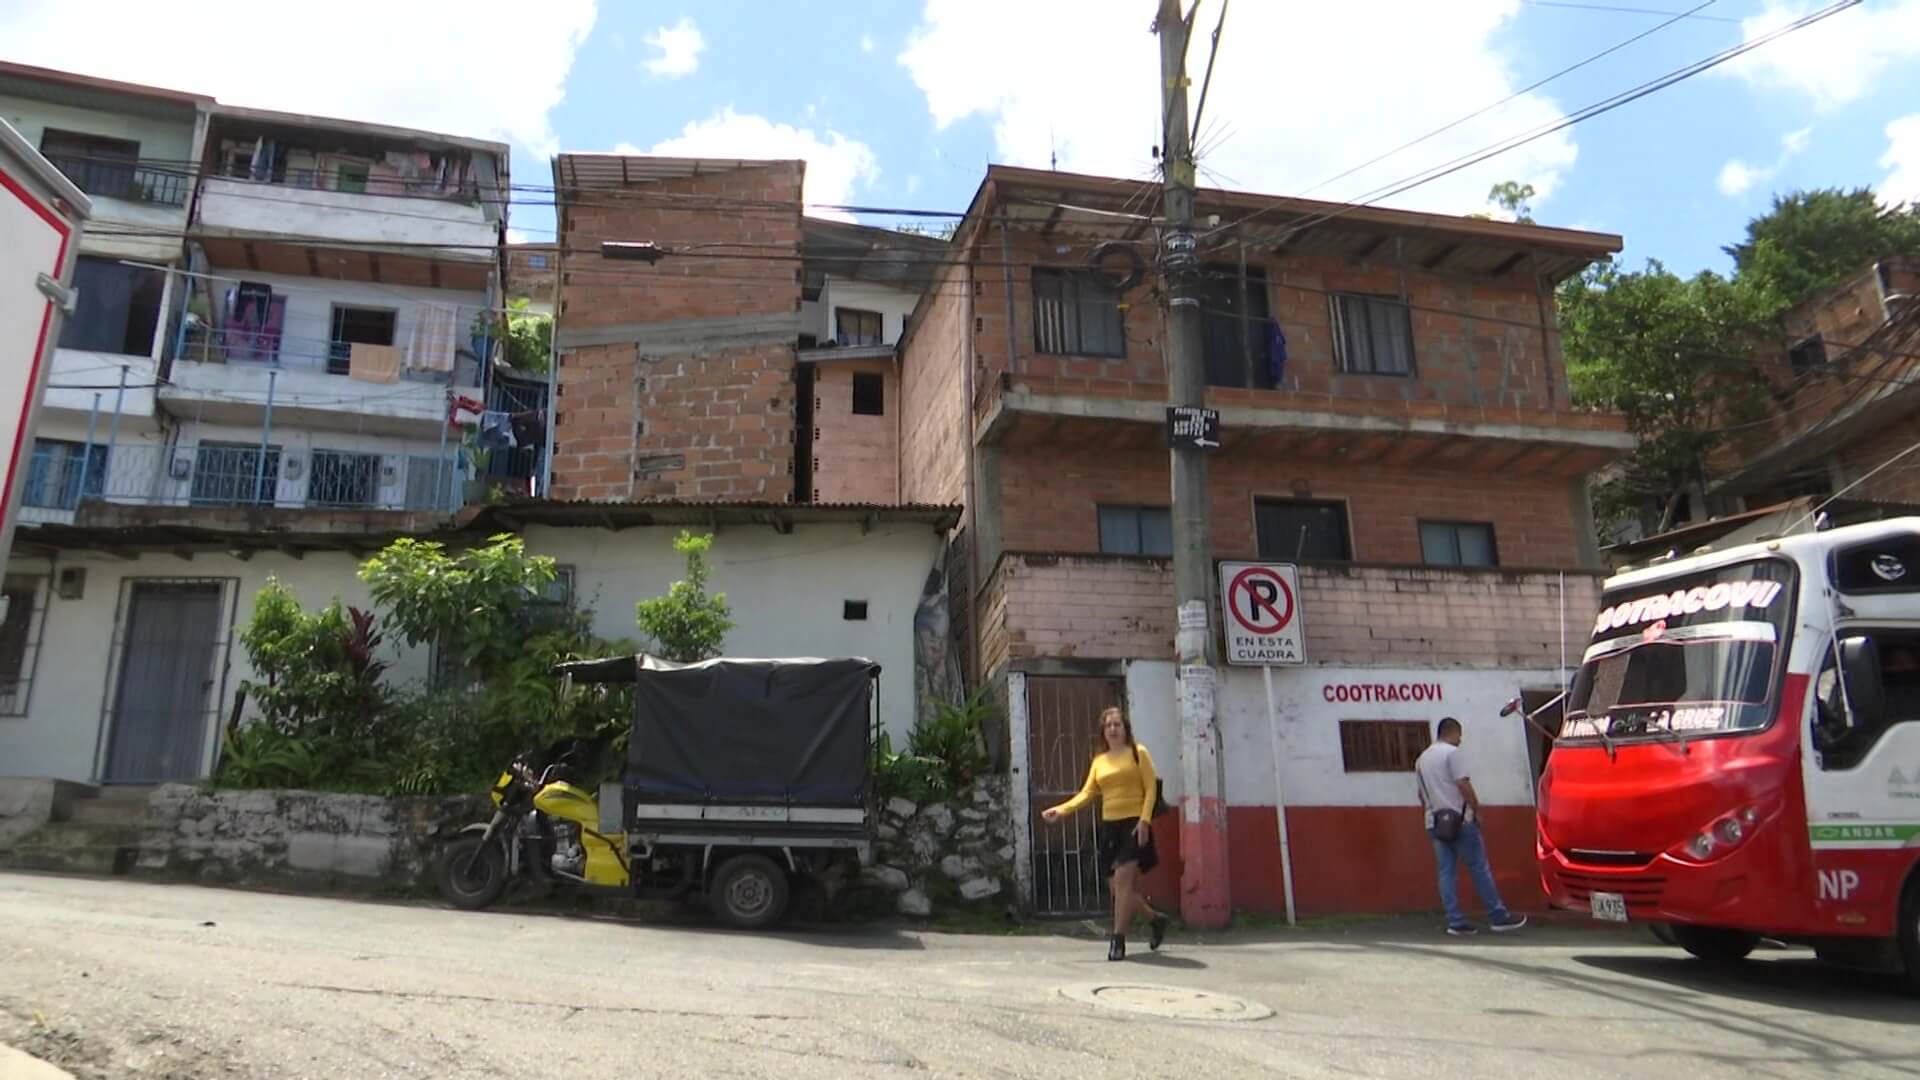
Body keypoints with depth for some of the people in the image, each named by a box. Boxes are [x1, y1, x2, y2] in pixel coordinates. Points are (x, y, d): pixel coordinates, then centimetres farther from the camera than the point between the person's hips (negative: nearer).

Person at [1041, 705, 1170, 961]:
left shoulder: (1138, 752, 0)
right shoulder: (1099, 761, 13)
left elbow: (1151, 788, -5)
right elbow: (1087, 793, 5)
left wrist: (1144, 819, -17)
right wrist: (1061, 809, -9)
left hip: (1133, 824, -5)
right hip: (1109, 826, 5)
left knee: (1122, 879, -17)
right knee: (1120, 886, 7)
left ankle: (1118, 939, -9)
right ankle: (1155, 919, 30)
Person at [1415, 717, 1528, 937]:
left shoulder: (1421, 759, 16)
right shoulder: (1451, 752, -8)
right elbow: (1463, 784, -14)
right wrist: (1477, 811, -7)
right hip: (1459, 820, -7)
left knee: (1447, 872, 4)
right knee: (1479, 868, 1)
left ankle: (1455, 922, 2)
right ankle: (1499, 917, 6)